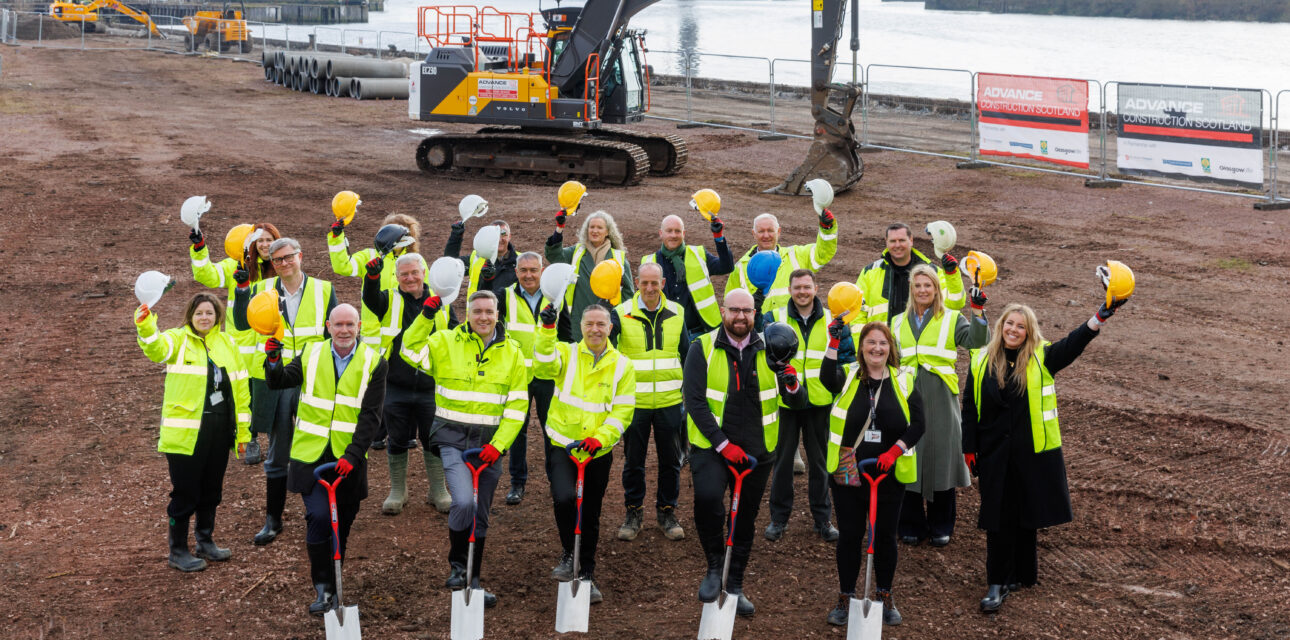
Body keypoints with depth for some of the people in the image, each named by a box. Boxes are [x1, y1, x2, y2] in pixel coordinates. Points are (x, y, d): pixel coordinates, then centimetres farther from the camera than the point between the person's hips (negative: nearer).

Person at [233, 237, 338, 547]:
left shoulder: (323, 290, 2)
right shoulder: (262, 289, 3)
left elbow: (335, 334, 4)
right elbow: (242, 324, -11)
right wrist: (242, 288, -22)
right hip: (273, 380, 1)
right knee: (277, 454, 8)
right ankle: (272, 521, 19)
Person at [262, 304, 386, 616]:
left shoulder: (373, 363, -2)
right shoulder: (311, 354, 3)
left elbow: (370, 416, -7)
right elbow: (279, 382, 6)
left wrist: (352, 455, -17)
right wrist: (274, 361, -16)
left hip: (348, 459, 0)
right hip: (311, 455, 0)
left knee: (341, 526, 11)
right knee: (319, 517, -16)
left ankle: (333, 587, 29)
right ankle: (322, 587, -4)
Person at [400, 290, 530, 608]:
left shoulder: (512, 353, 4)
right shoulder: (446, 342, -1)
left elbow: (517, 406, 2)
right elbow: (411, 352, -15)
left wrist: (499, 445, -9)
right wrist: (425, 317, -24)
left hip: (490, 443, 3)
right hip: (453, 438, -3)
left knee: (480, 516, 11)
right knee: (464, 502, -23)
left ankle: (472, 581, 25)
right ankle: (457, 565, 1)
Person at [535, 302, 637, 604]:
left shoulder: (622, 365, 2)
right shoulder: (567, 353, 1)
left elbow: (623, 411, -3)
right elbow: (545, 365, -22)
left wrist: (599, 438, -18)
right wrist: (547, 330, -35)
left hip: (599, 452, 2)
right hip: (562, 445, -2)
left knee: (590, 516, 11)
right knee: (565, 498, -25)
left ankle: (586, 574, 28)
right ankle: (569, 554, -1)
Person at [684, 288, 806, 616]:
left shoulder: (768, 351, 3)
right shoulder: (702, 349, -5)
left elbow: (797, 404, 4)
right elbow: (694, 401, -11)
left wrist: (791, 385, -21)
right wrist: (723, 444, -20)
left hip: (756, 450, 3)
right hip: (710, 446, -3)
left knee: (745, 520, 12)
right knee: (707, 498, -29)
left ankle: (734, 586, 30)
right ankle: (715, 565, -6)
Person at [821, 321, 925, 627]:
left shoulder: (903, 382, 3)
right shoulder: (848, 376, 1)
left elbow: (917, 425, 0)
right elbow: (827, 379, -23)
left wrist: (894, 451, -14)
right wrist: (834, 342, -33)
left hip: (888, 475, 1)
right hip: (847, 473, -1)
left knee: (885, 535, 9)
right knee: (850, 534, 5)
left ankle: (885, 598, 24)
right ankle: (846, 598, 17)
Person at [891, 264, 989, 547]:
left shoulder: (951, 319, 5)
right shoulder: (898, 323, 15)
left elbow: (976, 340, -13)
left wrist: (978, 311, -26)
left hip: (940, 398, -2)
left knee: (940, 456, 2)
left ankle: (941, 527, 14)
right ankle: (912, 525, 15)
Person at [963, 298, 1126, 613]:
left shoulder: (1042, 359, -1)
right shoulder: (982, 361, 2)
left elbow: (1073, 343, -16)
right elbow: (970, 408, 6)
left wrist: (1100, 317, -31)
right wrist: (969, 448, 3)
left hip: (1033, 452, 0)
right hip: (995, 453, 0)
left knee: (1027, 515, 11)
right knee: (998, 518, 1)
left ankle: (1022, 573, 26)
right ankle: (998, 583, 7)